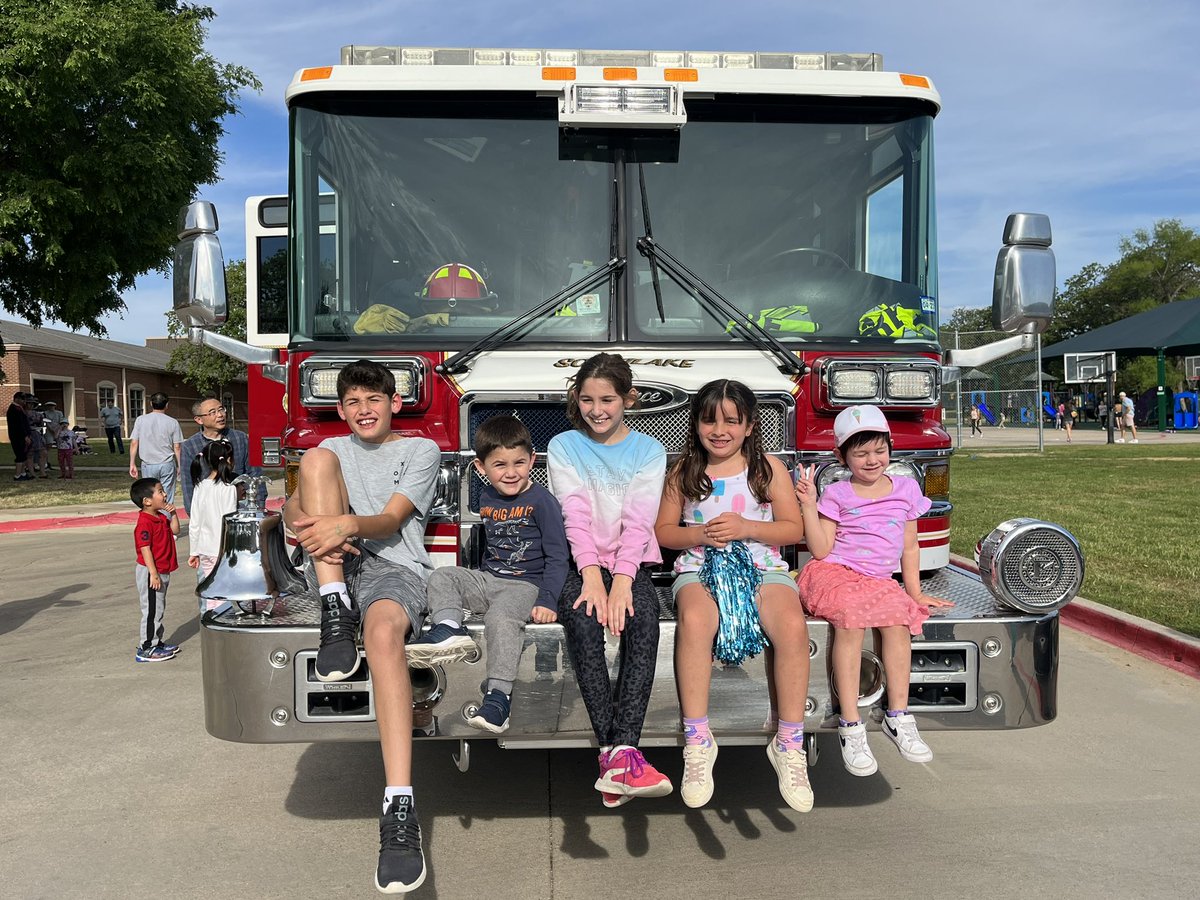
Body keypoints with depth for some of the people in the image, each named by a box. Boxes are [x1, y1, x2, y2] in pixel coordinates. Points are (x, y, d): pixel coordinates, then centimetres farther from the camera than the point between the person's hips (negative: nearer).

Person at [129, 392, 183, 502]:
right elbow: (177, 447, -2)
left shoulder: (141, 420, 0)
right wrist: (179, 466, 8)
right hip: (167, 464, -1)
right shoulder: (172, 422, -2)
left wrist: (132, 464, 6)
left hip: (148, 464, 1)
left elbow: (134, 443, -1)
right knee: (167, 500, 3)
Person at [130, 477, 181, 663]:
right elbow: (145, 550, -23)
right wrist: (153, 574, -25)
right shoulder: (144, 523, -21)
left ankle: (156, 643, 29)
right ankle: (146, 649, 5)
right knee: (152, 611, -3)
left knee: (159, 609, 18)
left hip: (162, 572, 10)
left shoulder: (161, 517, 8)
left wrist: (172, 514, 3)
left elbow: (175, 530, 19)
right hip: (151, 572, -10)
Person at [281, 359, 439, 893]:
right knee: (317, 458, -14)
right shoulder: (332, 449, 25)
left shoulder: (421, 450, 11)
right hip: (336, 566, 4)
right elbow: (292, 506, 9)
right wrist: (304, 522, -17)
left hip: (396, 568, -4)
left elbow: (392, 520, -4)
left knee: (383, 629, -39)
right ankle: (335, 617, -23)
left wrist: (349, 523, -26)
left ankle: (400, 810, -45)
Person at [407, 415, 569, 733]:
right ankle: (448, 630, -32)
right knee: (442, 577, -9)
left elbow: (557, 556, -9)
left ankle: (498, 697, -33)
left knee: (500, 618, -33)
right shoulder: (486, 499, 10)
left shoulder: (541, 501, -8)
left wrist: (548, 600, -18)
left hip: (523, 585, -7)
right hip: (487, 578, 7)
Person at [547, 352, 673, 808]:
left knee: (643, 619, -33)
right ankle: (614, 749, -37)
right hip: (579, 564, 0)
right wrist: (592, 577, -19)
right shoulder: (564, 447, 10)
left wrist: (621, 582, -20)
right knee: (583, 621, -34)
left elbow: (638, 522, -4)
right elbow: (575, 517, -4)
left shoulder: (648, 450, 9)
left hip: (630, 562, 0)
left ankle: (621, 751, -42)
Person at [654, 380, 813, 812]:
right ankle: (698, 742, -26)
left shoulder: (768, 468, 8)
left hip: (762, 567, 0)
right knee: (694, 620, -36)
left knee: (793, 626, -32)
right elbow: (662, 531, 12)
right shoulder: (683, 472, 11)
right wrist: (698, 534, -8)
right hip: (699, 569, 0)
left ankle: (789, 744, -18)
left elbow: (794, 529, 6)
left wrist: (747, 527, -11)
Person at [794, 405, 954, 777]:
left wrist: (915, 591, 16)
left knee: (899, 616, -31)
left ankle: (898, 717, -21)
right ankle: (850, 726, -32)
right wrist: (809, 505, -9)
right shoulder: (837, 494, 6)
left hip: (878, 581, 3)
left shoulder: (906, 489, 14)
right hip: (833, 574, -3)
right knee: (851, 618, -35)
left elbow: (909, 546, 20)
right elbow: (821, 550, -1)